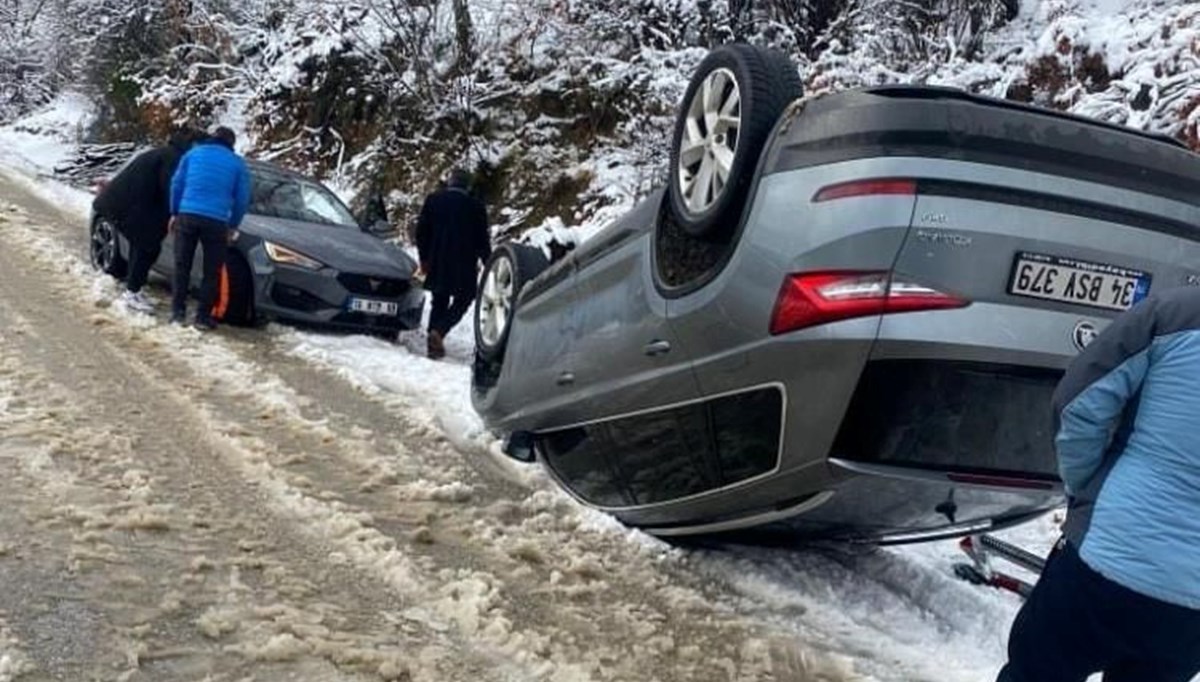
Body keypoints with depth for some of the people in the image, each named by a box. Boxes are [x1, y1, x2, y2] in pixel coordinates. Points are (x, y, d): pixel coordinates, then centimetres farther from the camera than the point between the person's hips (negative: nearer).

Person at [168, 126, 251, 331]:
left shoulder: (193, 153, 15)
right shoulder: (237, 163, 10)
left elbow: (177, 184, 13)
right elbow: (242, 198, 9)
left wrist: (175, 213, 21)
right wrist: (233, 226, 19)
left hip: (187, 215, 2)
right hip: (216, 221, -2)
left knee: (182, 266, 12)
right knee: (211, 272, 7)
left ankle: (178, 311, 15)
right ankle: (203, 317, 7)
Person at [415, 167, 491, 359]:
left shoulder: (433, 200, 1)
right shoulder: (476, 207, -6)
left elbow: (421, 232, 4)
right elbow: (483, 239, -2)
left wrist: (424, 258, 14)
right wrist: (488, 264, 10)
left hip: (437, 263, 3)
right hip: (464, 265, -3)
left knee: (439, 301, 15)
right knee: (462, 300, 9)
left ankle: (434, 343, 13)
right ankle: (438, 332, -12)